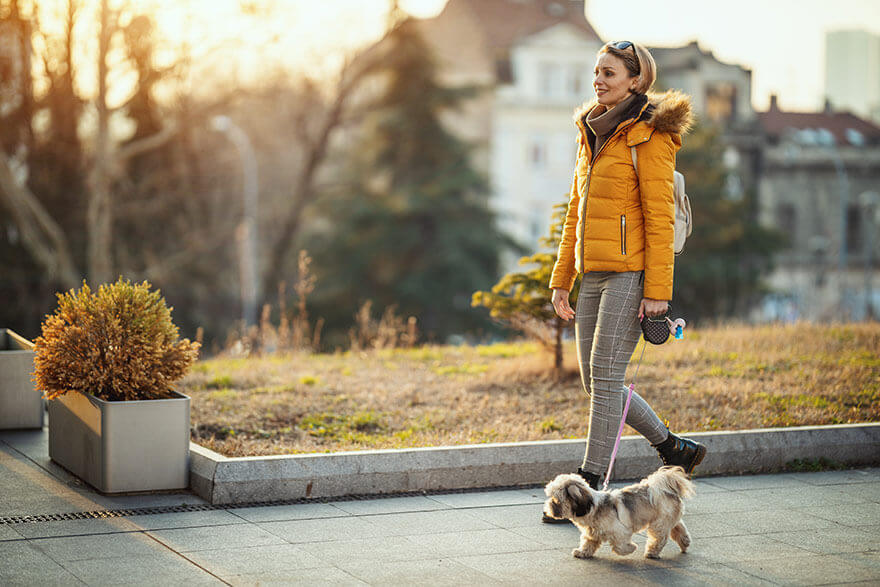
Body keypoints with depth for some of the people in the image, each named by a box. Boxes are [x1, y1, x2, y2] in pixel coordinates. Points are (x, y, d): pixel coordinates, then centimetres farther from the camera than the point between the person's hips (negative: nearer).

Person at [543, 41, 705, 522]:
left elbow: (659, 217, -12)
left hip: (629, 271, -8)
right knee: (596, 380, 9)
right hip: (593, 275, 8)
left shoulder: (649, 136, -8)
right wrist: (561, 279, 16)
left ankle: (590, 485, -1)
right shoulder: (591, 134, 16)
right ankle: (675, 450, 23)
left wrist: (657, 290, -17)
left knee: (605, 374, -8)